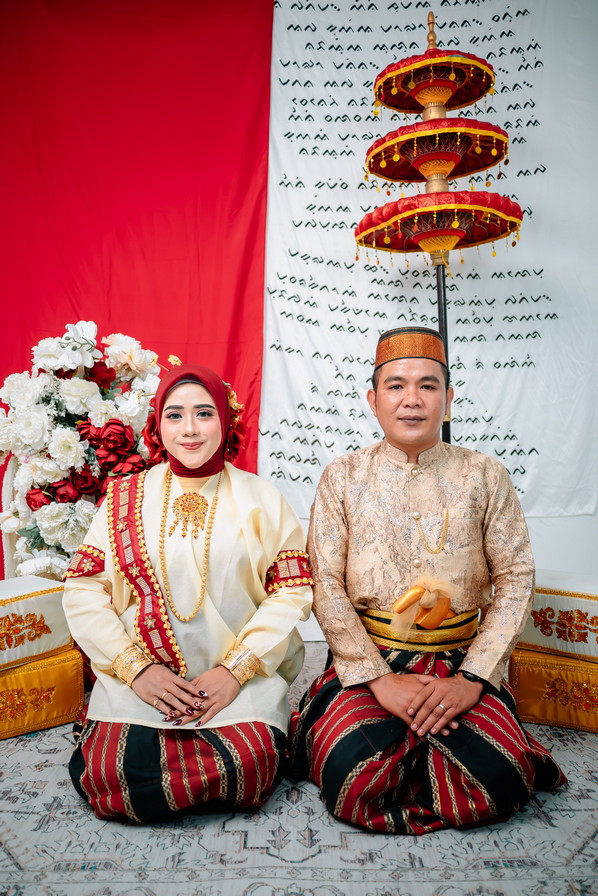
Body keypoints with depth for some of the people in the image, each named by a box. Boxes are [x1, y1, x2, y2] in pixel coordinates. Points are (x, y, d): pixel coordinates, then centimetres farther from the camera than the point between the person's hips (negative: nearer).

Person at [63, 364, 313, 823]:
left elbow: (293, 592, -1)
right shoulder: (124, 499, 7)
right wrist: (135, 669, -9)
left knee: (247, 770, -24)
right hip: (139, 678, 1)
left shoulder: (262, 500, 5)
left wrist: (236, 669, -11)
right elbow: (83, 592, 3)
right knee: (110, 778, -20)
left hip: (243, 677, 0)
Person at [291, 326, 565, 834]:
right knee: (354, 778, -25)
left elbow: (515, 580, 0)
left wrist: (472, 679, -12)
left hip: (460, 663, 2)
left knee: (497, 782, -22)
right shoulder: (343, 477, 1)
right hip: (366, 661, -1)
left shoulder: (484, 477, 3)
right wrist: (379, 679, -14)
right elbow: (326, 585, -4)